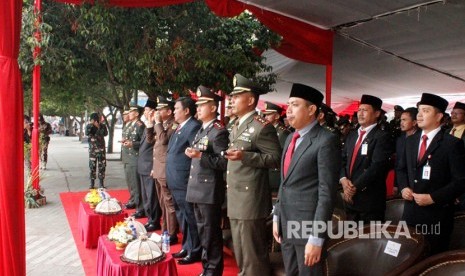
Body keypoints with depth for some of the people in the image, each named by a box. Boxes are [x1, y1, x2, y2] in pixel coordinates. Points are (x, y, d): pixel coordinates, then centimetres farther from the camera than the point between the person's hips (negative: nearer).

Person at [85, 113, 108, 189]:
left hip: (101, 148, 1)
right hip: (92, 149, -1)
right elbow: (86, 133, -20)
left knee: (102, 165, 2)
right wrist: (91, 124, -24)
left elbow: (105, 133, -13)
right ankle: (92, 183, 9)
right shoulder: (89, 126, 0)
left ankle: (101, 183, 12)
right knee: (92, 166, 0)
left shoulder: (102, 125, 3)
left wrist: (99, 127, -18)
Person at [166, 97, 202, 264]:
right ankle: (186, 247, 32)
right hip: (176, 183, 10)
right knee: (182, 217, 19)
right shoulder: (179, 128, 15)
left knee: (190, 218, 2)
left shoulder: (194, 127, -14)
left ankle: (194, 252, 15)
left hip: (185, 183, -10)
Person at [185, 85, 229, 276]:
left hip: (210, 191, -9)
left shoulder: (219, 132, -13)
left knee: (211, 233, 2)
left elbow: (223, 162, -19)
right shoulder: (201, 130, 16)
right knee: (202, 232, 18)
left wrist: (200, 155, -25)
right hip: (198, 189, 9)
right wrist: (192, 154, 8)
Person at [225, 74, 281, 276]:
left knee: (252, 253, 1)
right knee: (240, 251, 18)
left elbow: (276, 159, -16)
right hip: (236, 200, 9)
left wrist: (245, 156, -24)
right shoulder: (236, 127, 16)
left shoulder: (262, 127, -13)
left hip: (251, 200, -9)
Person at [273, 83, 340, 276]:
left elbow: (327, 192, -17)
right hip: (286, 224, 7)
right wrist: (277, 217, 14)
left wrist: (316, 238, -19)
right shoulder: (291, 138, 11)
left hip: (308, 225, -7)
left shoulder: (326, 140, -14)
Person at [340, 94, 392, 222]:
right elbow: (343, 160, 10)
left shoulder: (382, 137, -10)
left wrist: (355, 186, -17)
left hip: (370, 198, -6)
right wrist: (343, 179, -9)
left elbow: (377, 166, -19)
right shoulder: (352, 135, 14)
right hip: (350, 196, 6)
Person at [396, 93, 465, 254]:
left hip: (436, 214, -5)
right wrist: (404, 187, -1)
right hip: (411, 210, 5)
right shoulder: (411, 140, 10)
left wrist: (432, 198, -18)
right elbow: (402, 169, 18)